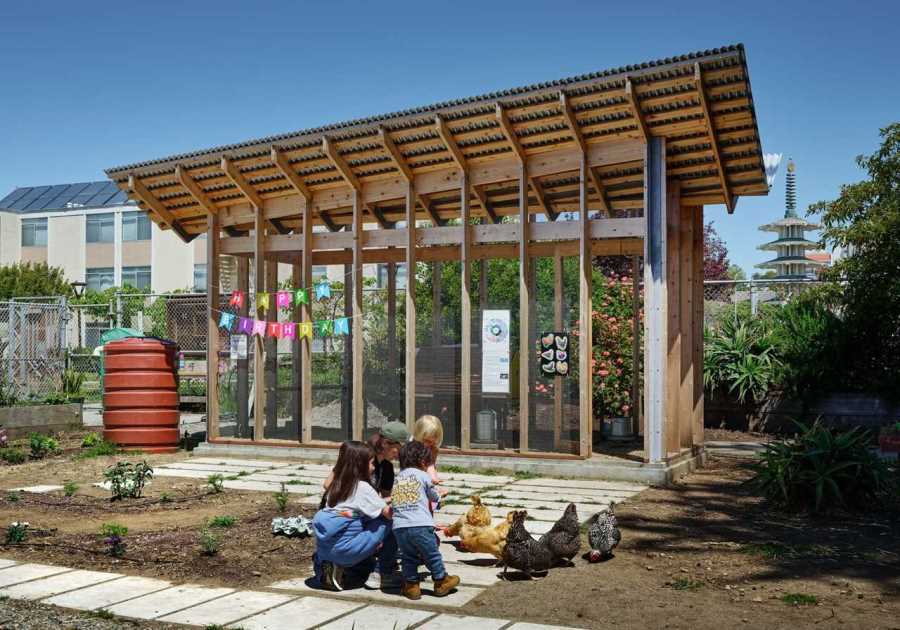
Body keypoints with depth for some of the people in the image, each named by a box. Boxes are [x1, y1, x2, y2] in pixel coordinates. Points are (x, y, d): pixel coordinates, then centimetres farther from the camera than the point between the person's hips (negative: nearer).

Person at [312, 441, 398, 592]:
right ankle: (388, 574, 11)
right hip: (344, 549, -7)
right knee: (390, 523, 4)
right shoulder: (362, 487, -8)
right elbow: (388, 513, -8)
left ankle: (326, 565, 9)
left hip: (323, 548, 7)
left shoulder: (337, 485, 12)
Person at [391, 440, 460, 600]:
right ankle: (441, 581, 25)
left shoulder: (397, 478, 19)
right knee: (432, 554, 13)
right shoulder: (423, 476, 7)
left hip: (399, 527, 4)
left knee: (408, 557, 18)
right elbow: (435, 498, 19)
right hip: (420, 525, -3)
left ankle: (411, 585, 19)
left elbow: (392, 505, 19)